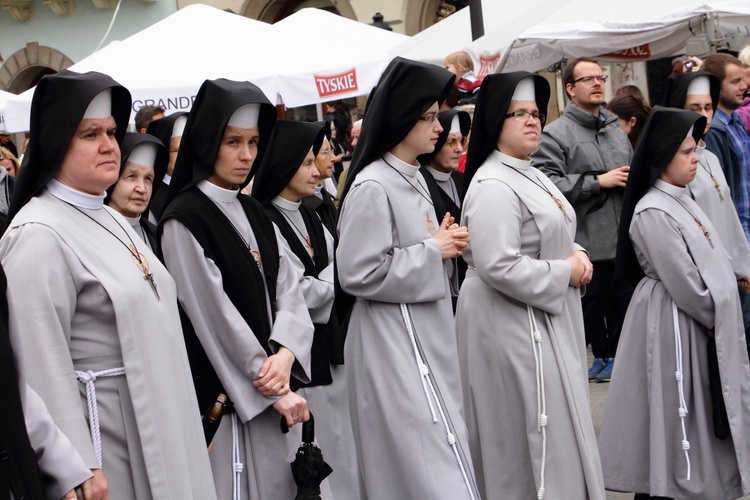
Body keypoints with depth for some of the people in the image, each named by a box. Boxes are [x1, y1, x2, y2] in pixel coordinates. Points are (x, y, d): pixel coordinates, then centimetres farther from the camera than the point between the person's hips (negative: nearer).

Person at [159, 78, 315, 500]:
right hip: (226, 397, -7)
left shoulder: (254, 213, 11)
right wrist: (275, 391, -14)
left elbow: (288, 290, 3)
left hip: (273, 383, 7)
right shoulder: (184, 220, -11)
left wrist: (285, 354, -16)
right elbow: (214, 315, -16)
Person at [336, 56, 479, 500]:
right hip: (396, 345, -9)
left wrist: (446, 242, 4)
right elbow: (359, 273, -21)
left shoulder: (413, 179, 12)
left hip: (426, 336, 9)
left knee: (412, 463, 16)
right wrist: (433, 251, -13)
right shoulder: (372, 187, -17)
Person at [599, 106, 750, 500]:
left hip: (701, 321, 10)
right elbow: (681, 280, -21)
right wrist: (712, 317, -10)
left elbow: (711, 262, 14)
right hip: (672, 323, -10)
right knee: (671, 412, -1)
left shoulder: (682, 200, 10)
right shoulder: (653, 212, -20)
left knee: (698, 407, 16)